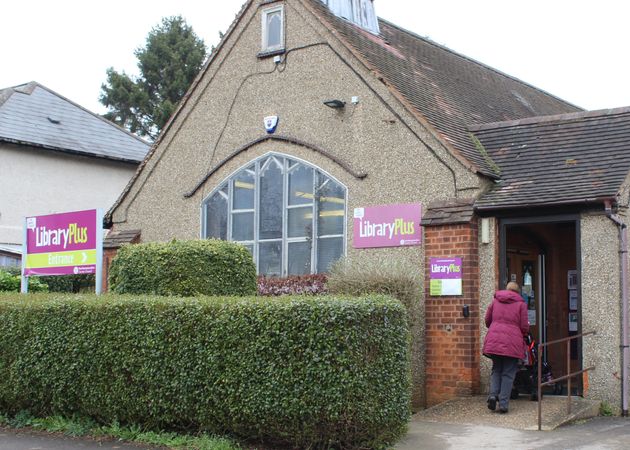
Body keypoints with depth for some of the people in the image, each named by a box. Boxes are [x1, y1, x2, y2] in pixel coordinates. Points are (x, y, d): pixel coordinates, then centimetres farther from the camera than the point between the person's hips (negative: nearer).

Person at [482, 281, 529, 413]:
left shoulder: (495, 301, 12)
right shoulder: (520, 304, 3)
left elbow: (487, 320, 16)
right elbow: (524, 327, -1)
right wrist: (524, 332, 22)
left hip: (494, 341, 3)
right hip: (512, 343, -3)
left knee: (496, 370, 17)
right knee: (508, 373, 4)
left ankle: (493, 394, -3)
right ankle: (503, 404, 0)